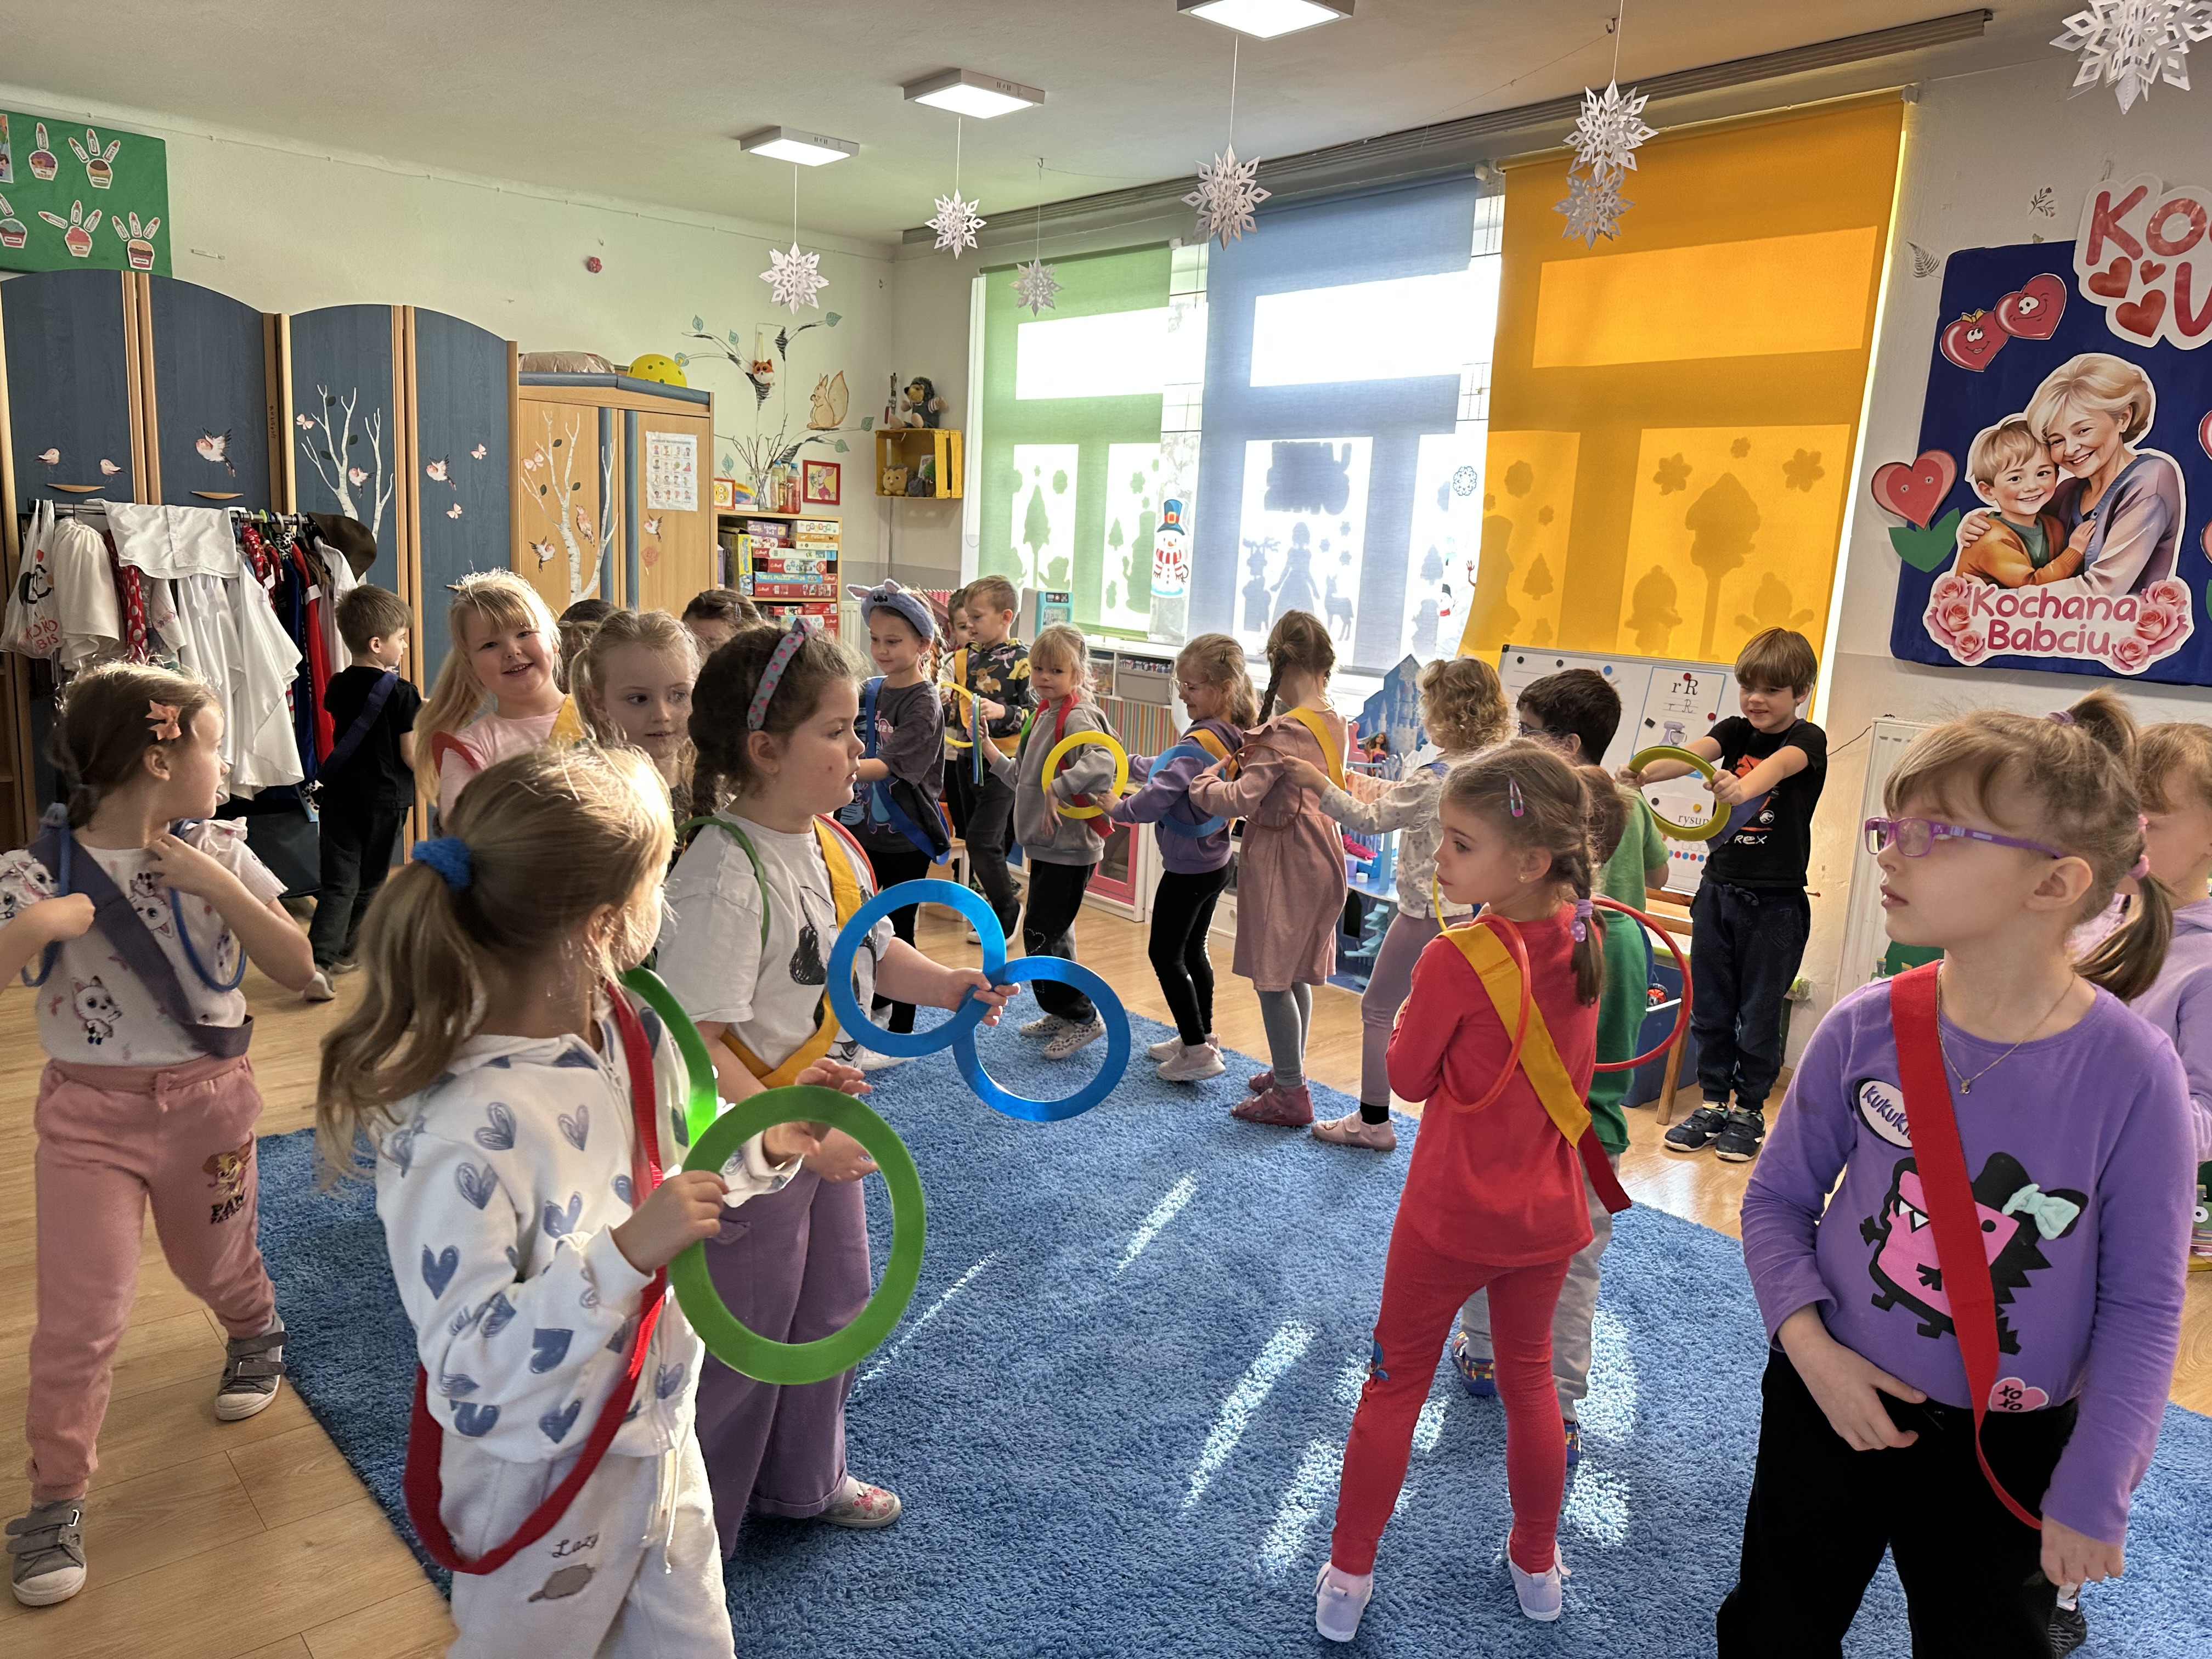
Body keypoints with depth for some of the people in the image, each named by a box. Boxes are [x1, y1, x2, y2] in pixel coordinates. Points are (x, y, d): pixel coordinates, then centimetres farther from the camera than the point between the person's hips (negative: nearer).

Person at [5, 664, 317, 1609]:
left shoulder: (219, 855, -7)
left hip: (208, 1102, 2)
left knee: (216, 1265, 20)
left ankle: (257, 1332, 53)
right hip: (90, 1114, -1)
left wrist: (215, 885, -22)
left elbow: (297, 971, -13)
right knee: (79, 1315, -2)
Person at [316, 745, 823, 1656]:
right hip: (543, 1481, -6)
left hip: (659, 1437, 7)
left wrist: (762, 1152, -8)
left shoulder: (632, 1032, -8)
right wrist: (623, 1257, -38)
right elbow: (466, 1365, -29)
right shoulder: (459, 1131, -31)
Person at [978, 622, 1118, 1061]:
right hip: (1044, 845, 10)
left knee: (1041, 934, -6)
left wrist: (1059, 788, -37)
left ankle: (1082, 1017, 7)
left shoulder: (1077, 717, -17)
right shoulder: (1044, 715, 13)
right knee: (1052, 934, 18)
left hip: (1070, 848, -10)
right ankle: (1061, 1012, 31)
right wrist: (995, 757, 14)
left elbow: (1103, 763, -36)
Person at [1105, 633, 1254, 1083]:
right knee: (1193, 950, 21)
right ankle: (1202, 1036, 32)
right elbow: (1172, 768, 15)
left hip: (1187, 869, -9)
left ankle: (1198, 1050, 3)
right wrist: (1125, 762, 12)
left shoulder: (1200, 742, -25)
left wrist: (1119, 809, -12)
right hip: (1216, 863, 9)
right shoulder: (1234, 738, 4)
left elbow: (1161, 793, -29)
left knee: (1166, 953, 1)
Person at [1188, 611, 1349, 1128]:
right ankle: (1288, 1072, 33)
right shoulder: (1334, 724, 5)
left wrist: (1200, 784, -7)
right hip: (1320, 856, 9)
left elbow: (1241, 799, -25)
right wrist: (1252, 753, 4)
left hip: (1282, 859, -9)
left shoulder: (1284, 731, -20)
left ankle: (1290, 1095, 7)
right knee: (1296, 973, 19)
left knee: (1271, 977, 1)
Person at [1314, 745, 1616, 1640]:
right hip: (1548, 1213, 5)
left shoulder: (1455, 961, -27)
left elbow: (1409, 1077, -13)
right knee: (1529, 1379, 24)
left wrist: (1411, 1012, 0)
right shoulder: (1583, 936, -8)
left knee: (1394, 1386, 13)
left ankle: (1348, 1576, 27)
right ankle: (1537, 1566, 41)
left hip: (1452, 1214, -5)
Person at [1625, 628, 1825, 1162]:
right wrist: (1643, 772, -38)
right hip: (1718, 888, 4)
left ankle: (1749, 1111, 20)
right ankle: (1713, 1103, 23)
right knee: (1709, 1004, 10)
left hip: (1776, 901, -4)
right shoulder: (1734, 731, 5)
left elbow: (1779, 765, -31)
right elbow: (1694, 752, -16)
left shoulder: (1807, 739, -7)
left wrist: (1743, 787, -55)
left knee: (1759, 1012, 5)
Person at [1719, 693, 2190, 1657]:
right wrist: (1807, 1341, -15)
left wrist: (2092, 1491, -8)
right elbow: (1779, 1198, -2)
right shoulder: (1863, 1029, -13)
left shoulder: (2132, 1071, -18)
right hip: (1834, 1401, 2)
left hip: (2010, 1448, -1)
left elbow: (2142, 1303, -10)